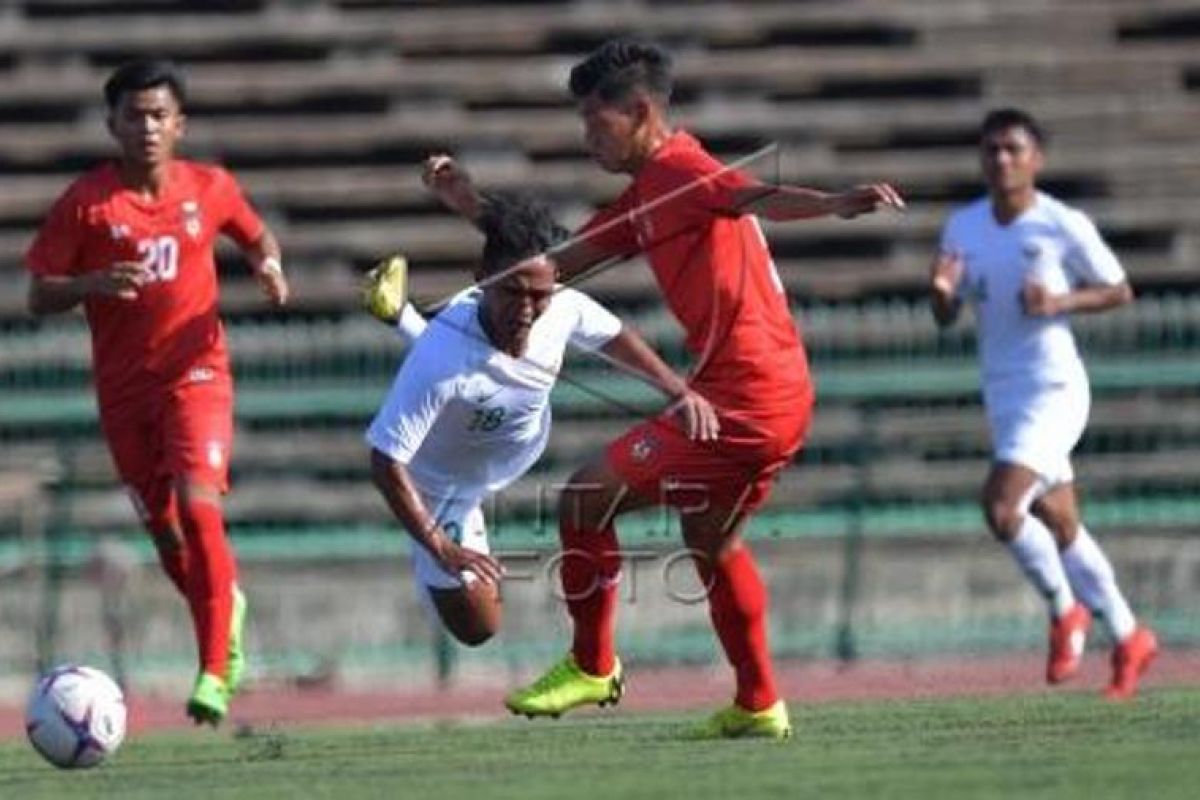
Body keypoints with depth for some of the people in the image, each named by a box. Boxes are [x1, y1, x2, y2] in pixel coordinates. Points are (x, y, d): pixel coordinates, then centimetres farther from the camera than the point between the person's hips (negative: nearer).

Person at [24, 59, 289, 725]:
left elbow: (255, 236, 20)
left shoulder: (209, 189, 0)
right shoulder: (85, 202, -6)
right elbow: (39, 298, -5)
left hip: (196, 375, -1)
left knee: (198, 508, -21)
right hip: (123, 388, 1)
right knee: (165, 533, 7)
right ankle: (226, 610, 39)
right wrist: (94, 284, -24)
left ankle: (214, 673, -20)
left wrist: (268, 266, -2)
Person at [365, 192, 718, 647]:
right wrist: (440, 549, -43)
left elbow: (613, 337, -6)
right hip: (446, 486, -6)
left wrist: (679, 391, -14)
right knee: (476, 627, 5)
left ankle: (401, 317, 47)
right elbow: (385, 464, -41)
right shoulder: (441, 364, -48)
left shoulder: (563, 308, -32)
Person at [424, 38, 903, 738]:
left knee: (587, 499, -3)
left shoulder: (681, 173, -11)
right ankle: (759, 706, 30)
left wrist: (835, 204, -50)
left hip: (739, 402, -10)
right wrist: (475, 208, 21)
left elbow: (757, 198, -30)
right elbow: (561, 263, 27)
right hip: (781, 398, 10)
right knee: (710, 540, 26)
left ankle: (592, 667, 9)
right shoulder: (644, 199, 20)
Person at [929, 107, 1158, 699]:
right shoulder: (963, 227, 5)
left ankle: (1064, 610, 0)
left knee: (1000, 505, -22)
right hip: (1003, 398, 6)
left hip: (1054, 389, -6)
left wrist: (1060, 303, -18)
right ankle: (1128, 638, 27)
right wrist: (940, 289, -13)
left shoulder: (1064, 226, -10)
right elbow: (947, 316, 10)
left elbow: (1120, 291, -1)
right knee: (1060, 526, 12)